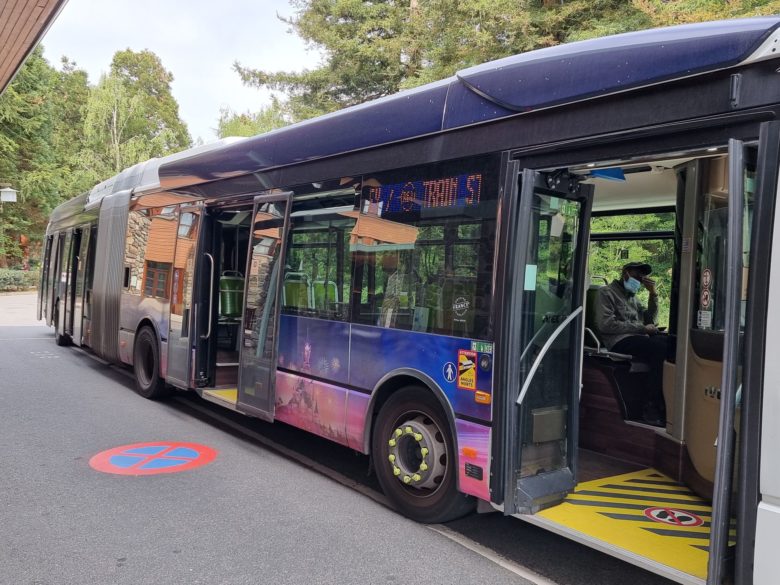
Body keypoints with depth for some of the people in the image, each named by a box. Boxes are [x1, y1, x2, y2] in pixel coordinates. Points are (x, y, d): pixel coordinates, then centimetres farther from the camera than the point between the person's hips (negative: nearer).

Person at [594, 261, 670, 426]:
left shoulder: (632, 296, 31)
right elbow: (605, 324, -9)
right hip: (621, 340, -7)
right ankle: (651, 409, -27)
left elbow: (650, 319, 27)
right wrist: (641, 328, -10)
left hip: (639, 338, 7)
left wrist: (653, 293, 17)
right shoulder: (607, 292, 7)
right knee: (662, 350, -32)